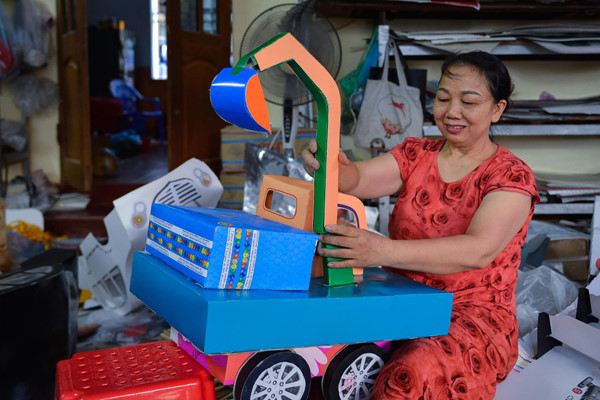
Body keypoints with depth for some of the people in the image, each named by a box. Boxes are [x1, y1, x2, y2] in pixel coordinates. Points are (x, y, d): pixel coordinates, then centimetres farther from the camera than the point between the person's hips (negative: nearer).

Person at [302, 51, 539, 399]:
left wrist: (385, 251, -37)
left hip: (476, 318, -4)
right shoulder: (416, 154, 11)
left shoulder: (510, 175, -6)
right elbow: (357, 179, -4)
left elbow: (480, 250, -23)